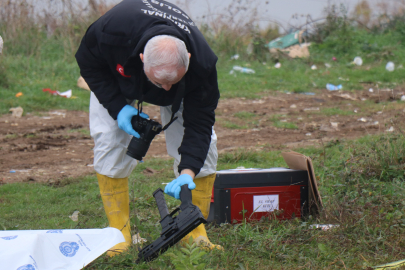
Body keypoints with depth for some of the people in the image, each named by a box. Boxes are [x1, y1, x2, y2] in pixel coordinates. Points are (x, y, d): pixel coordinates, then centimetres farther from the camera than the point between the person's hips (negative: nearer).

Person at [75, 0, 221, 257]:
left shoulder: (202, 63, -41)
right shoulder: (110, 31, -44)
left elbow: (199, 122, -31)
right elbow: (88, 62, -22)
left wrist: (188, 171, -45)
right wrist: (118, 107, -32)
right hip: (116, 77, 0)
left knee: (203, 145, -14)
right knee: (109, 142, -17)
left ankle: (196, 232, -2)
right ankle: (119, 235, -7)